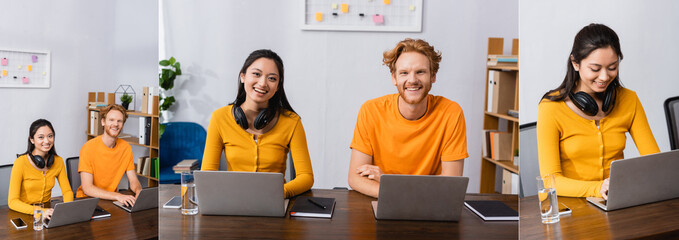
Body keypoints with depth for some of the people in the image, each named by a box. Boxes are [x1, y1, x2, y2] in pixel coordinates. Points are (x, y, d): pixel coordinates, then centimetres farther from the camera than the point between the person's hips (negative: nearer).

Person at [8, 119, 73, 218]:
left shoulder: (58, 161, 1)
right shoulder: (21, 162, -12)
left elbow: (67, 191, 6)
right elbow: (12, 201, -15)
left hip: (47, 210, 3)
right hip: (24, 213, -2)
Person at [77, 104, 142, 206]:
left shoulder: (126, 147, 1)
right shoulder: (88, 148, -14)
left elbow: (133, 180, 5)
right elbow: (87, 188, -19)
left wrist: (138, 190, -20)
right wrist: (117, 196, -31)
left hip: (110, 200, 4)